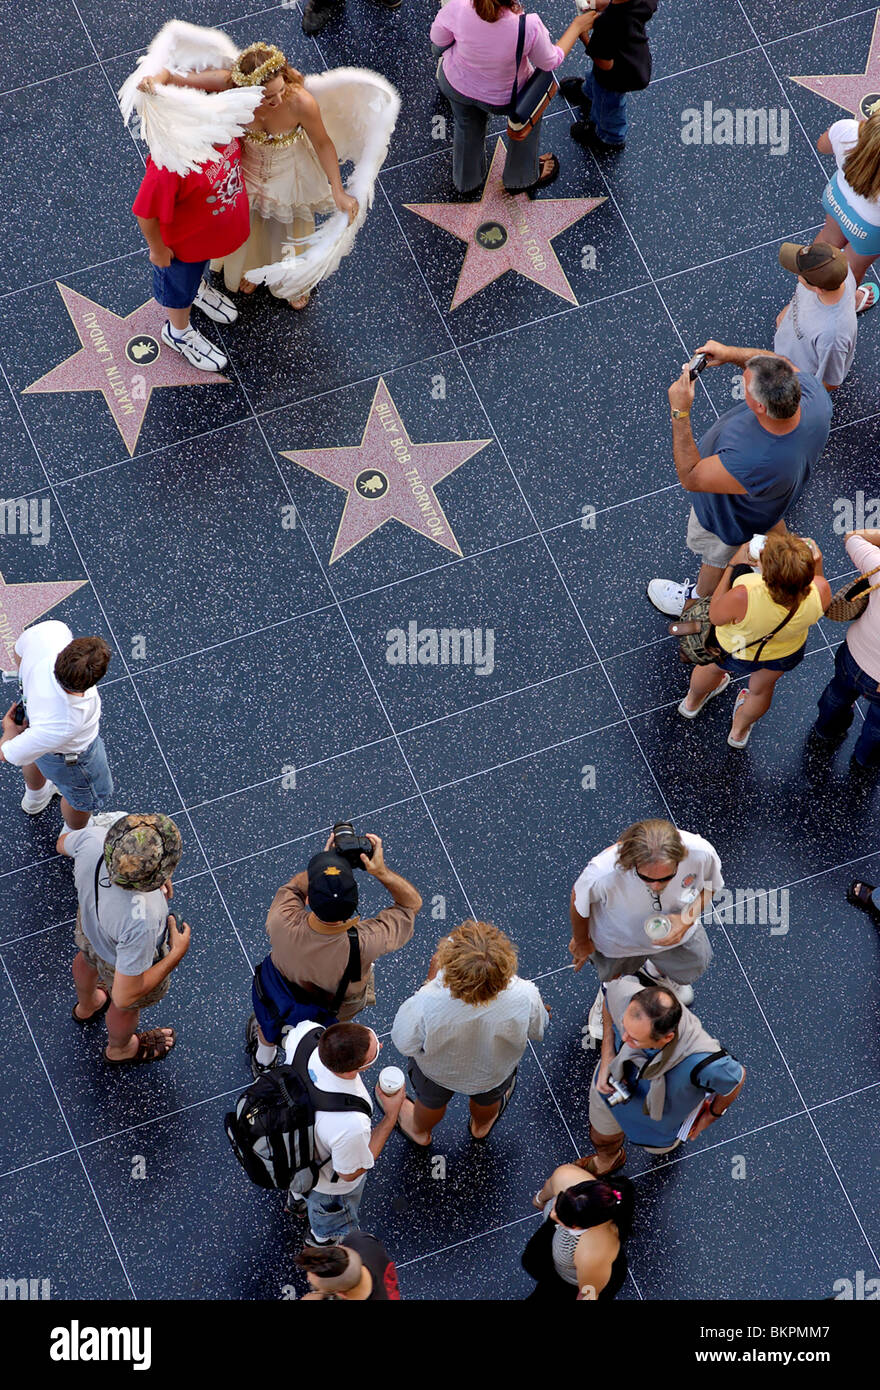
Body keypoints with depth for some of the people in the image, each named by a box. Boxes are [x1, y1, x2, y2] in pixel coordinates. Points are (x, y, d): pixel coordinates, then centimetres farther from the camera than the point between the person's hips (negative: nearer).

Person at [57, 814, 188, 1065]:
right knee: (128, 1006, 31)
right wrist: (177, 954, -21)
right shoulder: (140, 921, -49)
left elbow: (64, 843, -11)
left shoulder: (94, 837, -39)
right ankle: (119, 1048, 64)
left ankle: (86, 1006, 72)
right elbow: (125, 997, -33)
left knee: (88, 957, 38)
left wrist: (149, 872, -8)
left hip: (89, 922, 4)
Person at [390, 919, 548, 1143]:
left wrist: (431, 980, -18)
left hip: (438, 1070, -1)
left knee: (432, 1100, 36)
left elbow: (404, 1044, -23)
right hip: (494, 1072, 1)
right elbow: (536, 1032, -16)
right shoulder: (525, 998, -41)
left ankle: (420, 1131, 67)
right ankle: (481, 1126, 71)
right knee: (488, 1098, 38)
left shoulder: (427, 1006, -46)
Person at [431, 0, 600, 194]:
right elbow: (550, 62, -18)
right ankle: (521, 178, 55)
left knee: (467, 127, 35)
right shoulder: (529, 28, -41)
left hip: (454, 84, 2)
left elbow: (438, 38, -14)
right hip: (500, 99, -2)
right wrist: (577, 27, -3)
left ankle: (466, 181, 63)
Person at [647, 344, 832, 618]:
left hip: (731, 520, -5)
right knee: (772, 524, 40)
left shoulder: (750, 464, -53)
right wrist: (731, 353, -29)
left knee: (716, 555, 29)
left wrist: (680, 412, -41)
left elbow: (690, 477, -36)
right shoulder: (814, 394, -37)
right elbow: (780, 365, -14)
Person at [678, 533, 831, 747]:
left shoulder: (743, 599, -48)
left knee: (713, 667, 35)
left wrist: (733, 566, -20)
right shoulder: (820, 591, -39)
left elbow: (714, 616, -22)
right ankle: (739, 730, 65)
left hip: (734, 650, -2)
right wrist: (817, 566, -16)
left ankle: (692, 702, 67)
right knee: (762, 688, 36)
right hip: (788, 653, 2)